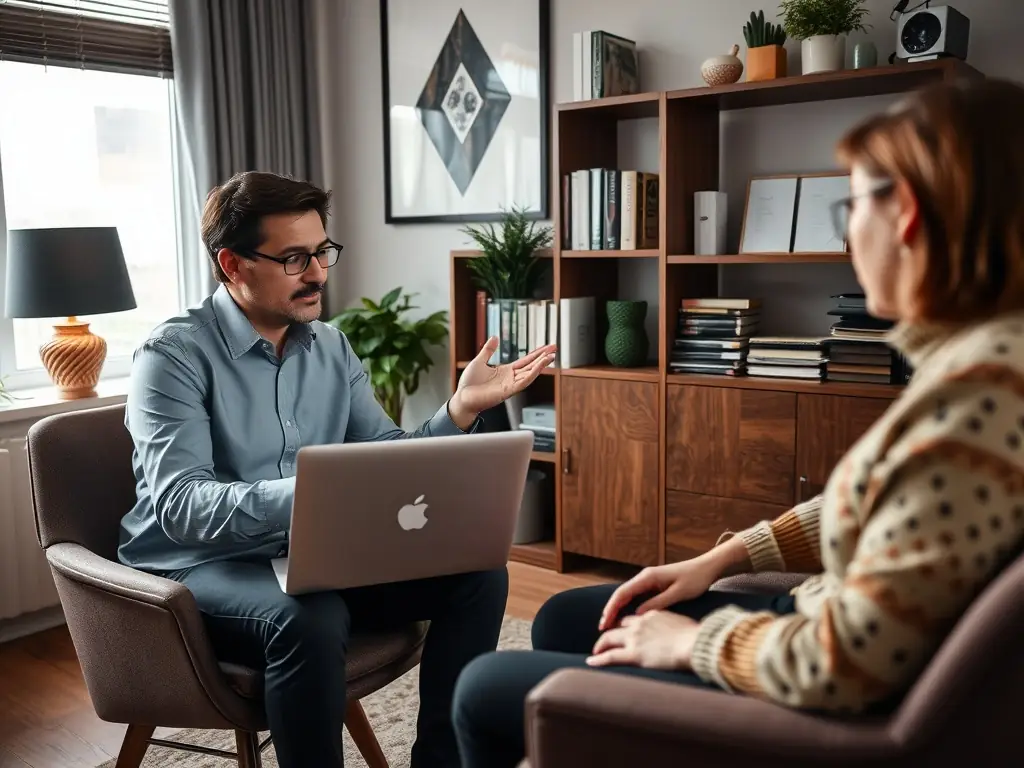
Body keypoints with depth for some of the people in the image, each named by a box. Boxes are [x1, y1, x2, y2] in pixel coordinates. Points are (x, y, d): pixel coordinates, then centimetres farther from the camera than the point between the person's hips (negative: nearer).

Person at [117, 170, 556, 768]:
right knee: (312, 620, -37)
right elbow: (180, 504, -26)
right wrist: (305, 493, -43)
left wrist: (461, 409, -13)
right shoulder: (176, 356, -13)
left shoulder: (332, 348, 6)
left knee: (477, 573, -9)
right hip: (200, 566, -6)